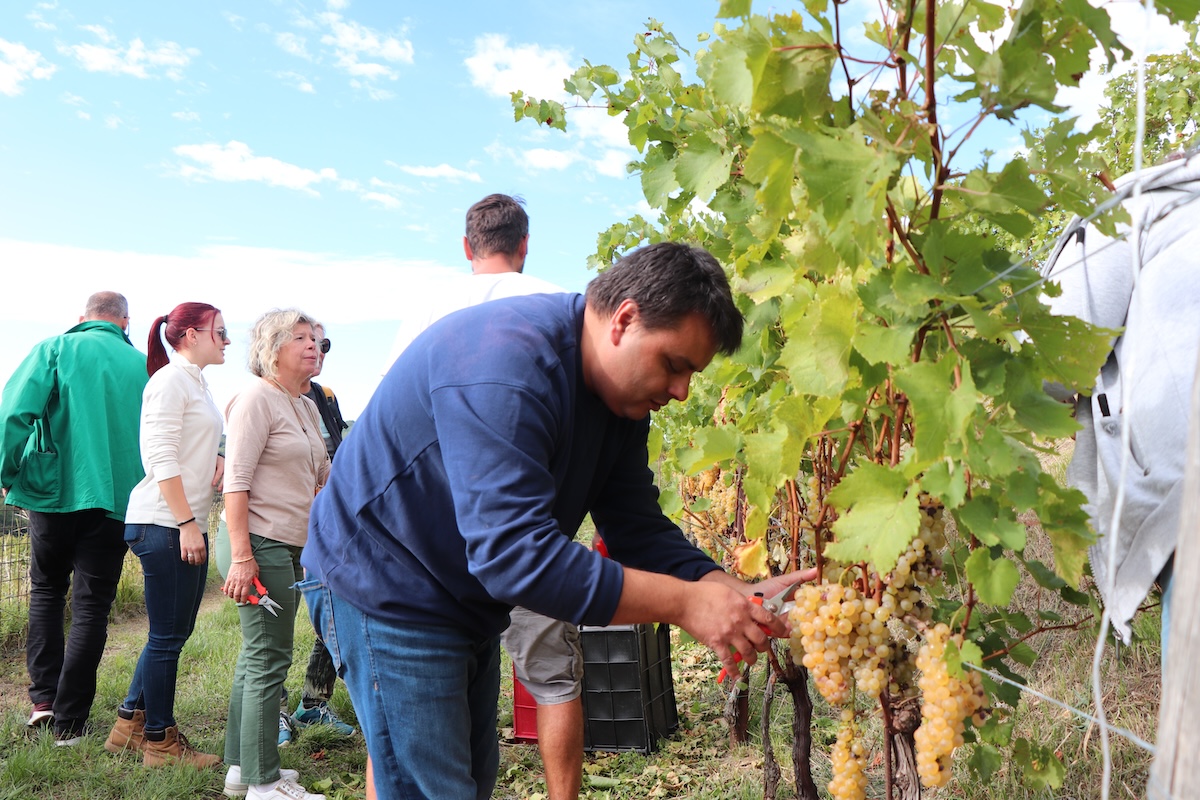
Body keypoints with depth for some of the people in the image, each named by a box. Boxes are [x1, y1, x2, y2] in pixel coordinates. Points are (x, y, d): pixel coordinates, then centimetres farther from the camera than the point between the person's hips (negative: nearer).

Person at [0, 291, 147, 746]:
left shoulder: (56, 350, 1)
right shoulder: (143, 366, 4)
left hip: (53, 491, 0)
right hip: (114, 499, 0)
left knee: (46, 592, 21)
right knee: (91, 606, 6)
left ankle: (43, 696, 16)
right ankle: (69, 721, 9)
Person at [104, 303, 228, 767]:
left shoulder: (196, 382, 18)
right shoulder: (170, 381, -11)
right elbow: (162, 459, -17)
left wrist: (218, 459, 4)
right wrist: (186, 523, -19)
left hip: (189, 524, 9)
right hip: (164, 523, -9)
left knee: (175, 631, 16)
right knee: (168, 635, 1)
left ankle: (131, 723, 28)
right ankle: (159, 741, 13)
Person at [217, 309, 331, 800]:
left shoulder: (307, 407, 16)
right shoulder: (257, 399, -11)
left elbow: (323, 476, 25)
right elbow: (235, 480, -18)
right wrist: (241, 556, -22)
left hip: (290, 548, 9)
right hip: (259, 544, -9)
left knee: (258, 656, 16)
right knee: (269, 659, -4)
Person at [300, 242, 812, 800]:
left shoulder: (622, 395, -1)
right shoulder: (507, 359, -32)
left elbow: (638, 529, -1)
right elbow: (514, 553, -37)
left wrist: (735, 593, -17)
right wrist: (685, 602, -35)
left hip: (468, 602, 9)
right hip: (383, 592, -9)